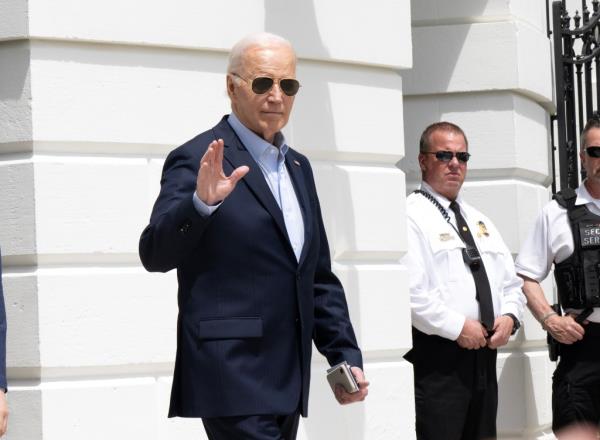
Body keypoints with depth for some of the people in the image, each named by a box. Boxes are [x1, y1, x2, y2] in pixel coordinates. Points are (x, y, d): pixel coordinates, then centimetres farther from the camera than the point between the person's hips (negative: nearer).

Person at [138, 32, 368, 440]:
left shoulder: (298, 167, 17)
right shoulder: (198, 160, -6)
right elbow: (155, 254, -17)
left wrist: (346, 355, 13)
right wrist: (200, 203, -34)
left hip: (288, 382, 8)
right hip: (233, 378, -8)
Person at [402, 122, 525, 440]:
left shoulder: (479, 221, 21)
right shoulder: (411, 216, -6)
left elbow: (511, 283, 22)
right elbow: (409, 292, -17)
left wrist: (509, 316, 1)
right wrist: (458, 327, -17)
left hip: (484, 354, 8)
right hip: (437, 357, -8)